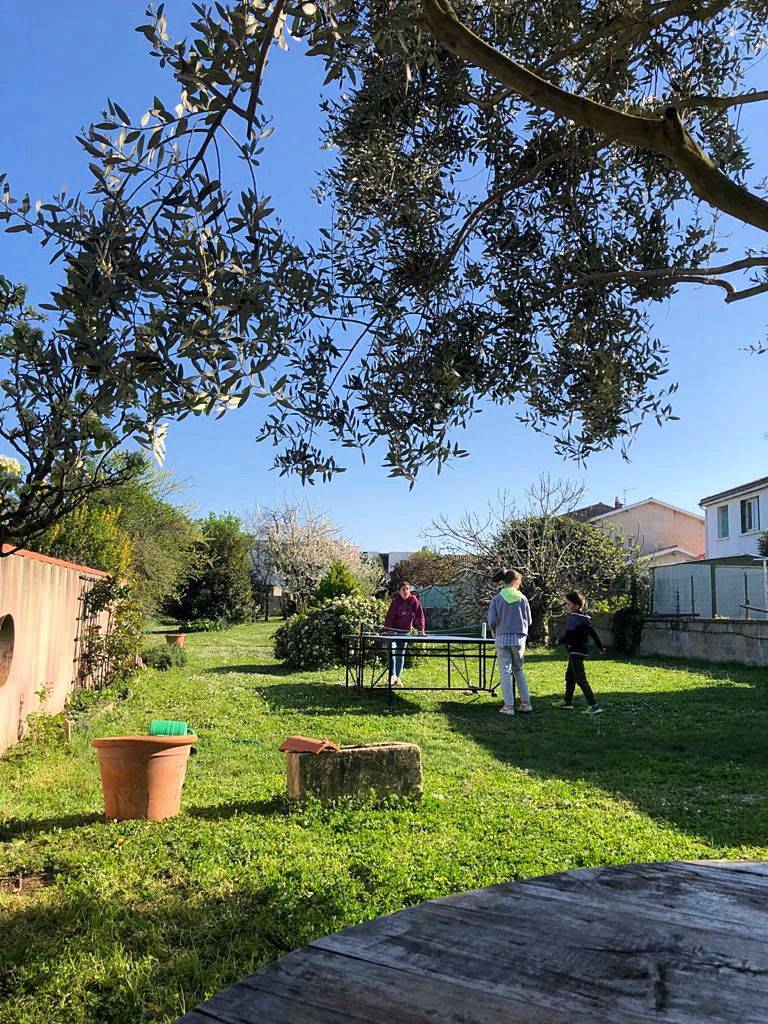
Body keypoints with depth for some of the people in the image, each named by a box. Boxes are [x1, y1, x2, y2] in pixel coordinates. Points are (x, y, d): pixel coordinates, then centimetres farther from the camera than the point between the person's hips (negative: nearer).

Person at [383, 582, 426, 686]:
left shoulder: (414, 600, -8)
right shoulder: (396, 601, -14)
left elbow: (420, 614, -7)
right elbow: (389, 615, -19)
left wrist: (421, 629, -13)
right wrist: (386, 630, -28)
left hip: (405, 630, 3)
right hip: (393, 629, -3)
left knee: (401, 654, 10)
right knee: (392, 651, -18)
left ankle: (398, 677, 17)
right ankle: (393, 675, -21)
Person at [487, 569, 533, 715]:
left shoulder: (497, 599, -5)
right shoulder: (522, 598, -2)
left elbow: (492, 621, -5)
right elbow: (528, 620, 3)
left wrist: (496, 633, 14)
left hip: (502, 638, -1)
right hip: (519, 638, 2)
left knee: (505, 672, 3)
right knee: (519, 670, 15)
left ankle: (508, 706, 2)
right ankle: (526, 704, 14)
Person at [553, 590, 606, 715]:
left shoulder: (573, 617, -17)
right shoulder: (585, 617, 10)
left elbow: (568, 636, -21)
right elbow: (593, 633, 15)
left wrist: (559, 641, -2)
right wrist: (600, 647, 23)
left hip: (575, 652, -10)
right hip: (583, 651, 10)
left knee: (580, 679, -10)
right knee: (570, 677, 20)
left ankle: (594, 705, -13)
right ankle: (567, 702, 29)